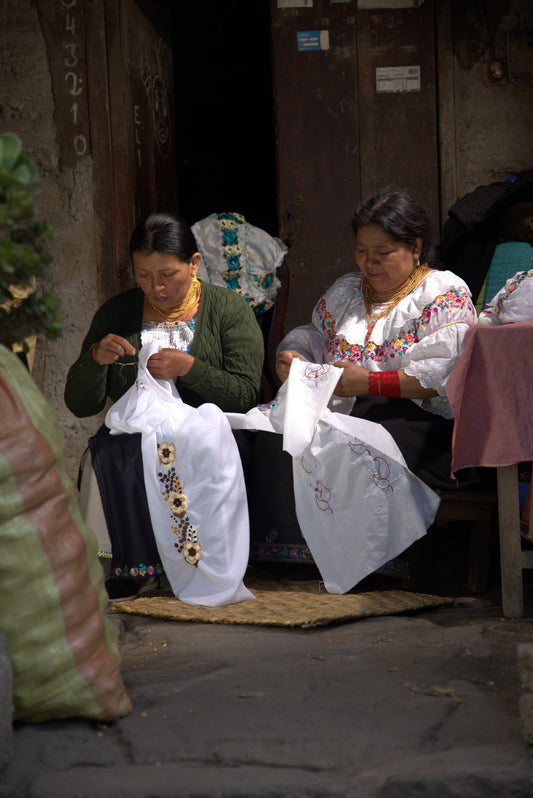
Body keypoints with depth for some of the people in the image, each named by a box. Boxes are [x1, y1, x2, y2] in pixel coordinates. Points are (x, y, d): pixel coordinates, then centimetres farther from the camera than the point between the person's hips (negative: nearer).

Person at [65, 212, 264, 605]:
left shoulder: (229, 309, 6)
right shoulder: (117, 313, 11)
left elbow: (245, 394, -1)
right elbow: (80, 405, 10)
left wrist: (189, 367, -14)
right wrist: (95, 358, -10)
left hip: (203, 431, -2)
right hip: (130, 433, 2)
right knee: (110, 457, -33)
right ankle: (136, 562, -24)